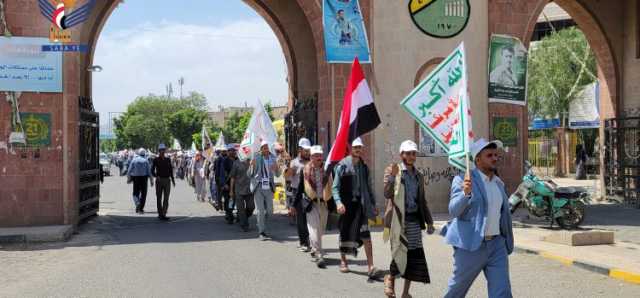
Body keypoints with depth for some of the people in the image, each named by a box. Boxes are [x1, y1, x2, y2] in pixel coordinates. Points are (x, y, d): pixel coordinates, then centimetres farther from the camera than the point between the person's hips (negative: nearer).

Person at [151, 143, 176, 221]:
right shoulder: (156, 160, 0)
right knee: (159, 198, 5)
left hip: (167, 180, 2)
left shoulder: (168, 160, 9)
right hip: (159, 180, -2)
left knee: (166, 198, -7)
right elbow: (152, 170, -3)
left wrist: (173, 180, 14)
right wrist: (156, 176, -20)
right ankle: (160, 214, 16)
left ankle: (163, 214, -10)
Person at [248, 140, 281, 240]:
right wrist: (252, 166, -22)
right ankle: (262, 232, 5)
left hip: (269, 187, 4)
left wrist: (276, 169, -12)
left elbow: (277, 175, 11)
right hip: (258, 187, -3)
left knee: (270, 211, 7)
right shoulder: (256, 158, -5)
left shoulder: (272, 158, 5)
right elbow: (249, 174, -2)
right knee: (261, 211, -4)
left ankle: (261, 223, 35)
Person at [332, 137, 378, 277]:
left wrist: (373, 204, 16)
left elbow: (368, 187, 17)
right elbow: (335, 187, -6)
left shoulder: (364, 167, 9)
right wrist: (338, 202, -20)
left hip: (361, 204, 2)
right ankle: (343, 260, 31)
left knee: (365, 234, -10)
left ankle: (370, 266, -13)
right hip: (347, 204, -2)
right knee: (345, 233, 11)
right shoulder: (342, 166, -3)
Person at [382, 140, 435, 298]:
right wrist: (392, 176, -28)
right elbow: (387, 194, -14)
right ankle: (390, 278, 22)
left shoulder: (419, 176, 15)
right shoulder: (392, 171, -1)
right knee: (400, 254, -9)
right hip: (398, 219, -5)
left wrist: (429, 221, 15)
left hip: (414, 219, 5)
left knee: (414, 256, 2)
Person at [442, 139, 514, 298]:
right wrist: (465, 193, -40)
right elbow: (453, 211, -22)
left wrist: (508, 243, 22)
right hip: (471, 245, -5)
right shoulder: (463, 180, -9)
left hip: (496, 244, 5)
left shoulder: (499, 183, 12)